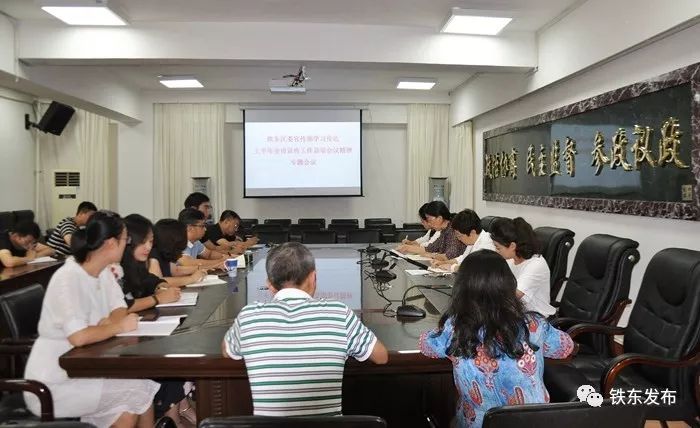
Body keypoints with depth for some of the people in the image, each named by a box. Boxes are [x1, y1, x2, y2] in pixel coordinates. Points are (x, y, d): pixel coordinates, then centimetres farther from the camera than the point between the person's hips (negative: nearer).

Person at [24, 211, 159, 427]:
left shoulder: (102, 271, 0)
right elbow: (79, 337, -36)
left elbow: (120, 309, 6)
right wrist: (119, 326, -20)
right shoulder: (68, 279, -26)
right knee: (135, 391, -13)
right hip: (52, 384, -8)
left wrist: (109, 322, -16)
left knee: (145, 381, -2)